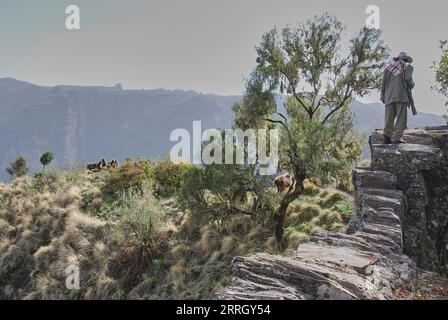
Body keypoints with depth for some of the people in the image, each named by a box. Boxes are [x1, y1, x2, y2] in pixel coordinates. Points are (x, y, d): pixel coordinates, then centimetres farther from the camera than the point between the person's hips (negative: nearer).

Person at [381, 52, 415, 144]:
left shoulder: (389, 66, 22)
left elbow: (383, 82, 15)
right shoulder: (407, 66, 10)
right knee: (401, 117, -5)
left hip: (389, 96, 4)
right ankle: (397, 137, -13)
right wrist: (412, 85, 16)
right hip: (401, 95, -4)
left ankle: (387, 137, -9)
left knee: (389, 117, 0)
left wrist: (383, 96, 15)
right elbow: (408, 79, -5)